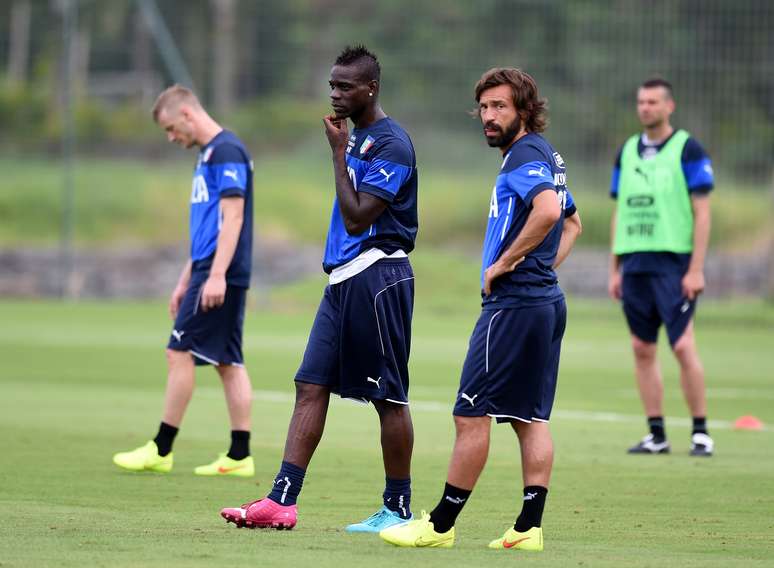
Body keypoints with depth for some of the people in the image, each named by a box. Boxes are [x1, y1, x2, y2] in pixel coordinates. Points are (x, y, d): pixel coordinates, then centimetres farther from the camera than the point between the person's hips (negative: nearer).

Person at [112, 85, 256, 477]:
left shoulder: (227, 151, -12)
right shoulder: (208, 155, 19)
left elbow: (233, 216, -19)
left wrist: (216, 275, -24)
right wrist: (185, 282, 25)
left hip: (221, 276, -10)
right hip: (208, 272, 10)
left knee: (180, 352, -7)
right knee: (228, 362, 7)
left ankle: (161, 450, -3)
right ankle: (239, 456, 6)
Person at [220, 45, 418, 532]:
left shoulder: (391, 143, -13)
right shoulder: (356, 138, 17)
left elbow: (357, 217, -19)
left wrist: (339, 152, -15)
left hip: (377, 278, -9)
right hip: (342, 278, 9)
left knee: (389, 396, -1)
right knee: (311, 385, 1)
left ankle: (398, 509, 7)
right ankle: (282, 501, -3)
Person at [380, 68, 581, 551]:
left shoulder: (526, 155, -13)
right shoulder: (545, 156, 18)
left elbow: (548, 210, -31)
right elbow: (572, 223, 32)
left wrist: (505, 263, -21)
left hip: (513, 305, -10)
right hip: (546, 299, 10)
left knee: (472, 414, -5)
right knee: (530, 418, 9)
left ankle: (441, 525, -1)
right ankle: (529, 528, 7)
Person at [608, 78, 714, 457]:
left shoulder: (687, 149, -3)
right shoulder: (627, 152, 14)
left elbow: (702, 213, -6)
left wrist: (696, 269, -12)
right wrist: (614, 270, 13)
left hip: (673, 262, -6)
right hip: (634, 263, 6)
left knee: (683, 346, -9)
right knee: (642, 349, 4)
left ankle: (701, 432, -1)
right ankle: (656, 434, 9)